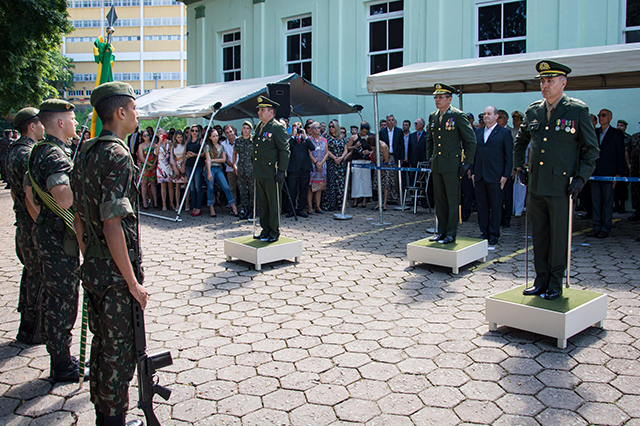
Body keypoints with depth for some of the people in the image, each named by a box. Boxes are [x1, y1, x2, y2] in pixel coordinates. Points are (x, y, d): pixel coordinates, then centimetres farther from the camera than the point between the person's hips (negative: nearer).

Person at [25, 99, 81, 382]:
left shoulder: (39, 151, 13)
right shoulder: (56, 155, -20)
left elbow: (29, 194, 20)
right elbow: (64, 199, -34)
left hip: (46, 233, 10)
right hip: (60, 238, -10)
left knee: (52, 297, 17)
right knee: (62, 300, -1)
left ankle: (60, 358, 31)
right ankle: (63, 367, 11)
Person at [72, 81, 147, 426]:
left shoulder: (85, 153, 9)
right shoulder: (117, 156, -19)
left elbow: (79, 217, 14)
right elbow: (112, 225, -24)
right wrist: (133, 282, -19)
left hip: (91, 268, 9)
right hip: (114, 272, -9)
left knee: (101, 344, 19)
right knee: (120, 351, 4)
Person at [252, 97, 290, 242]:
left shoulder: (278, 127, -9)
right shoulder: (259, 127, 15)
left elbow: (284, 151, -12)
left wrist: (281, 171, -16)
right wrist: (255, 170, 18)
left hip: (271, 174, -8)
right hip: (259, 174, 8)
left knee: (273, 204, 0)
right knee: (262, 204, 13)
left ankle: (274, 233, 9)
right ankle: (265, 231, 23)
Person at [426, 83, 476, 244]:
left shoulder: (458, 115, -8)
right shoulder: (433, 116, 11)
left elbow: (471, 140, -6)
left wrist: (467, 163, -9)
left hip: (452, 165, -6)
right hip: (437, 165, 6)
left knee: (453, 200, -1)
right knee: (439, 200, 11)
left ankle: (451, 234, 6)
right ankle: (441, 231, 20)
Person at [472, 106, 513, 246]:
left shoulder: (505, 133, 0)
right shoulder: (478, 132, 14)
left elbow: (509, 156, -2)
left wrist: (506, 175, -8)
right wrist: (473, 172, 9)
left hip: (495, 176, -4)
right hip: (479, 176, 4)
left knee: (495, 206, 3)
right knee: (481, 206, 8)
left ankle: (494, 234, 12)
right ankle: (484, 232, 18)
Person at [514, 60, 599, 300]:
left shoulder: (578, 110, -3)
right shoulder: (533, 111, 10)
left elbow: (591, 149, 0)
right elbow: (521, 140, 26)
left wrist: (581, 177, -9)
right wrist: (518, 165, 15)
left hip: (561, 186, -4)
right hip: (536, 185, 5)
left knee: (559, 237, 3)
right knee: (538, 236, 11)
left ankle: (555, 284, 16)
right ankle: (541, 281, 23)